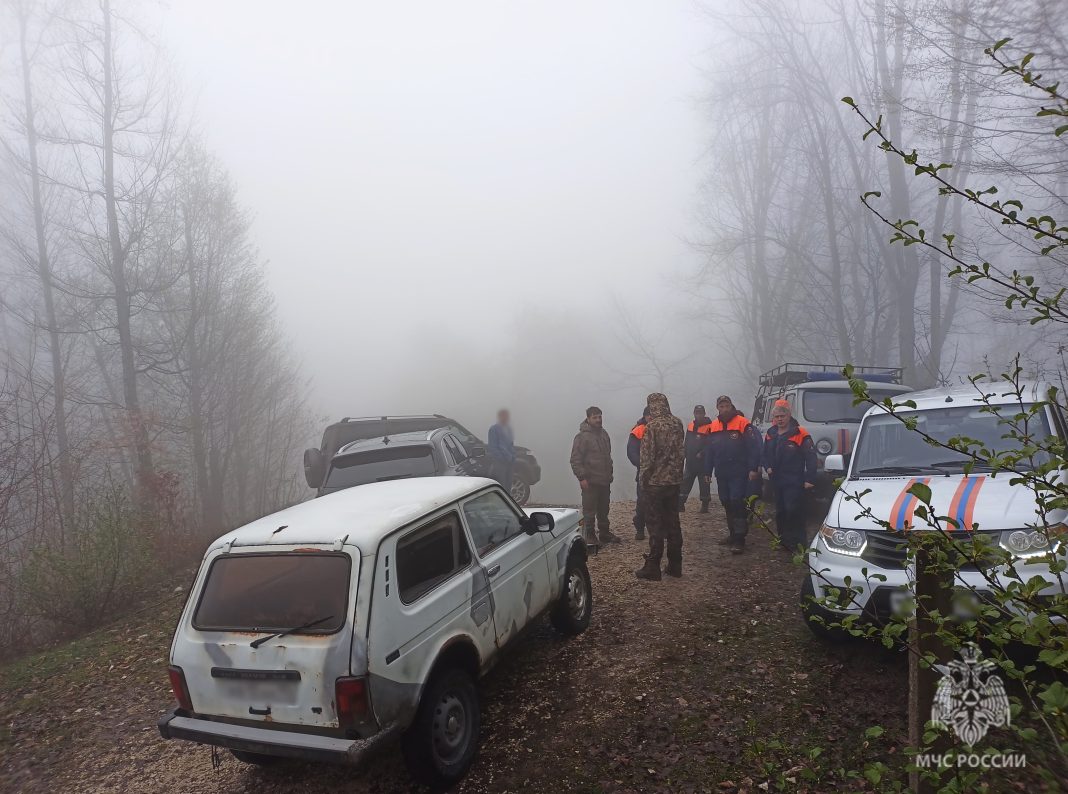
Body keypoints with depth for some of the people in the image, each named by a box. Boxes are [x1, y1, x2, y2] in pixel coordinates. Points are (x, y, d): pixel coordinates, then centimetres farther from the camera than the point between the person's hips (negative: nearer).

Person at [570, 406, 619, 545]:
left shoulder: (604, 433, 13)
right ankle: (590, 536, 8)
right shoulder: (582, 437, -12)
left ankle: (604, 533, 28)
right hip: (590, 482, -8)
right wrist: (582, 477, -20)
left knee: (603, 510, 17)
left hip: (605, 481, 8)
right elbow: (575, 460, -15)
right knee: (589, 511, -2)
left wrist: (610, 473, 21)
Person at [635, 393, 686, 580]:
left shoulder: (652, 426, -14)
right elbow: (682, 452, 11)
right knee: (673, 522, 12)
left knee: (655, 524, 0)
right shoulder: (677, 423, 4)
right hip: (674, 480, 6)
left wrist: (642, 479, -6)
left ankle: (652, 567, 3)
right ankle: (675, 565, 18)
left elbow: (647, 456, -14)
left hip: (655, 481, -6)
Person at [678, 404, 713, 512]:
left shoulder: (709, 427, -10)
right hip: (690, 461, 6)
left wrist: (701, 454, -18)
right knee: (685, 482, 5)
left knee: (704, 484, 3)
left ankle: (705, 506, 12)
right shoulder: (690, 426, 10)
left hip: (703, 462, -5)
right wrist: (686, 454, 9)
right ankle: (680, 504, 8)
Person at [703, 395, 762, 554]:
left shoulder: (743, 424, -9)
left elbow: (754, 447, -12)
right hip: (721, 474, 6)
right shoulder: (714, 427, 9)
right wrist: (708, 471, 12)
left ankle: (739, 539, -6)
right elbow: (709, 451, 13)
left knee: (737, 504, -9)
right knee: (727, 504, 13)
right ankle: (733, 534, 26)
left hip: (739, 474, -6)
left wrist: (753, 468, -17)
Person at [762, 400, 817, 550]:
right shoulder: (770, 434, 9)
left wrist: (810, 479, -17)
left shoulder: (800, 434, -11)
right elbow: (765, 455, 20)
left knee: (793, 511, -11)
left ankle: (798, 542, -3)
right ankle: (783, 541, 24)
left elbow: (811, 458, -13)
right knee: (780, 513, 13)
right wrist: (768, 467, 1)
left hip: (794, 482, -7)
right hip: (776, 481, 7)